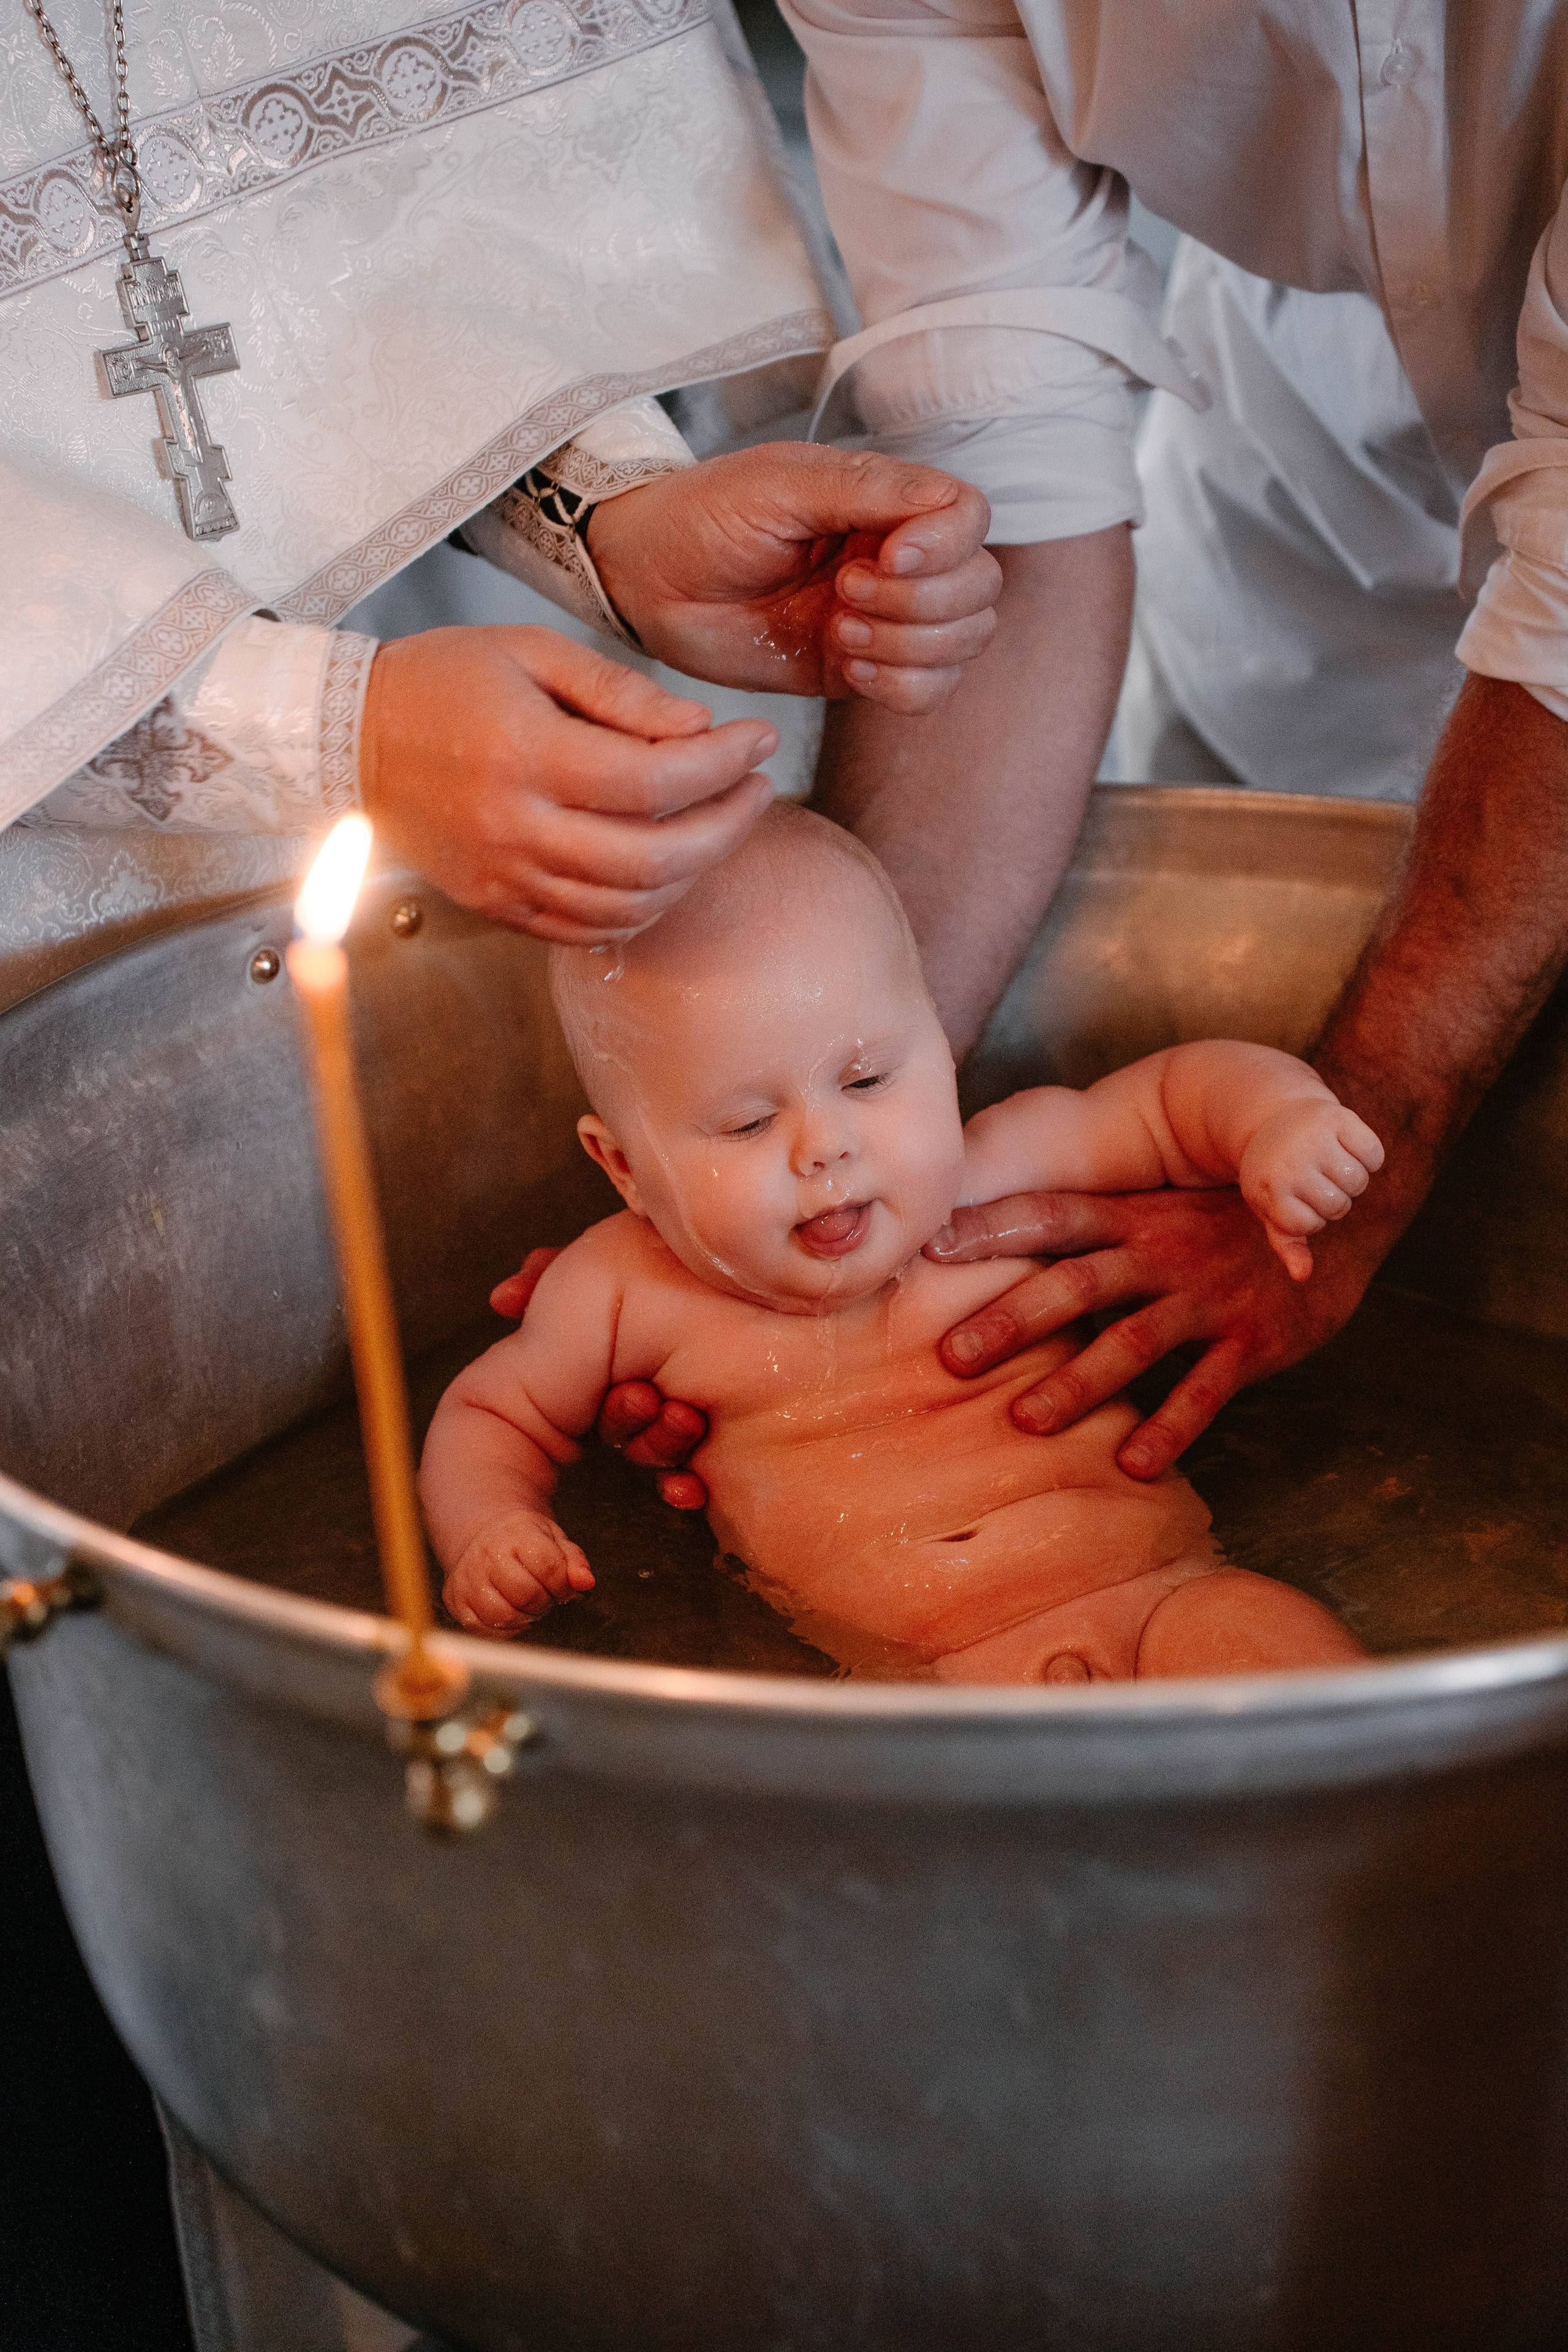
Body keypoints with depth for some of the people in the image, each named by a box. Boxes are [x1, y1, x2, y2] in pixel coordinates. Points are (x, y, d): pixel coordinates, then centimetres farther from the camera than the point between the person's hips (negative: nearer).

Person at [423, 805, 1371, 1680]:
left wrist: (1275, 1121, -7)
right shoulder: (628, 1292, 3)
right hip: (913, 1676, 0)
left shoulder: (999, 1173, 5)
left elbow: (1178, 1094, 15)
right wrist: (490, 1530, -3)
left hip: (1163, 1594, 1)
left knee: (1291, 1655, -28)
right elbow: (491, 1417, 18)